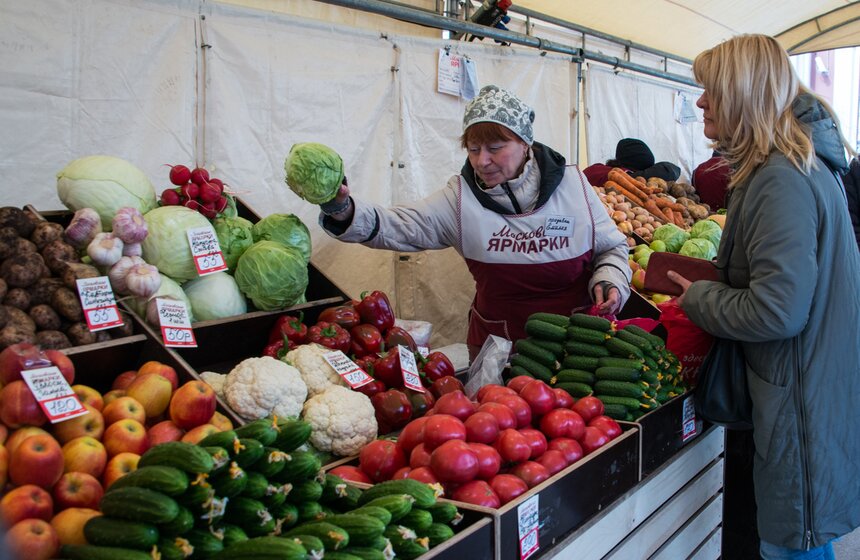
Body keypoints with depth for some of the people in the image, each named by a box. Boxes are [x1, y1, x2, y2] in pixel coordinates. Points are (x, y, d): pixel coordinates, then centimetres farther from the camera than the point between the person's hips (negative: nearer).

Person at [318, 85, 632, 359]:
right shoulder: (461, 197, -8)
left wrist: (609, 281, -14)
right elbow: (396, 228, -19)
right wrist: (344, 212, -36)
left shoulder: (572, 184, -6)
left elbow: (612, 247, 6)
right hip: (498, 346, 0)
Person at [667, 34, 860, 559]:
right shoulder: (804, 165, 11)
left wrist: (698, 298, -10)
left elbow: (777, 311, -26)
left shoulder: (781, 181, -23)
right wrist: (711, 287, 9)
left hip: (800, 400, -10)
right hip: (813, 389, 10)